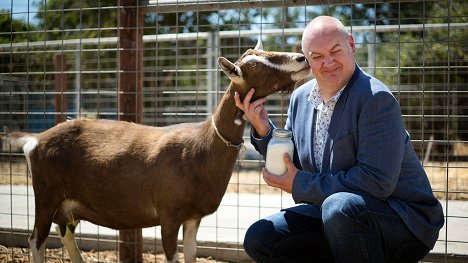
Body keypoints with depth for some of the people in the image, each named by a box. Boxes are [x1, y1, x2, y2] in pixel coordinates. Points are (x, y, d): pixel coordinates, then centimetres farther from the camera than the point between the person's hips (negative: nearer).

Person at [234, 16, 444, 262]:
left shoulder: (377, 98, -20)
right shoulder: (301, 97, 4)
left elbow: (377, 181, -27)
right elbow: (291, 164, 14)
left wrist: (301, 185, -19)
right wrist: (263, 129, -5)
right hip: (331, 213, 8)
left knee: (340, 206, -37)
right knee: (259, 238, -2)